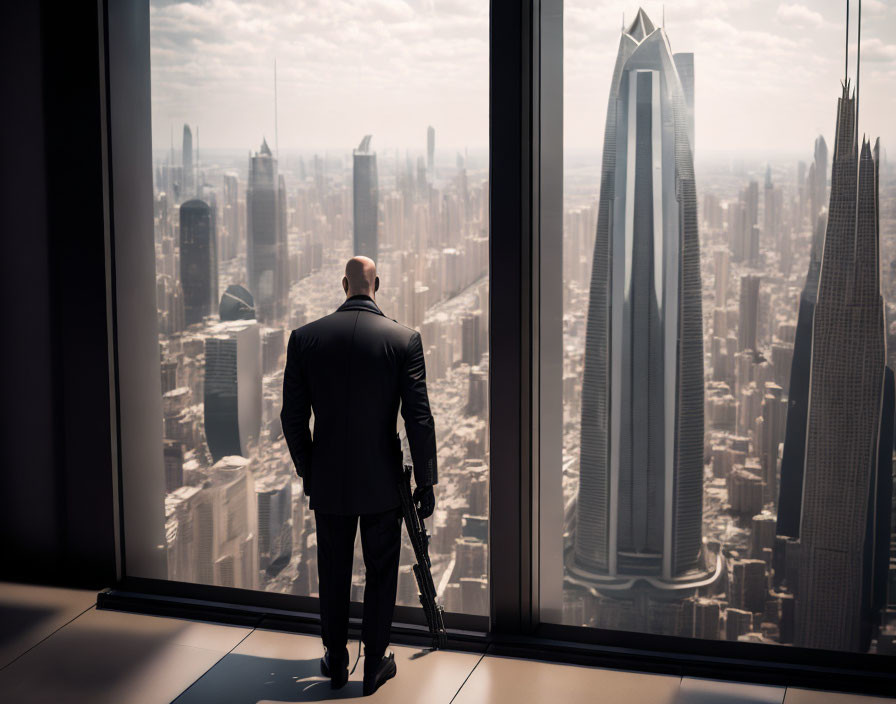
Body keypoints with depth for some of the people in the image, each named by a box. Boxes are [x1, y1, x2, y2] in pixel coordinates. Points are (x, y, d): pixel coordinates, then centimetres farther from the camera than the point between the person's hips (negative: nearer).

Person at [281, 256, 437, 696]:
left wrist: (307, 472, 13)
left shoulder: (304, 338, -5)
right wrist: (426, 483, -1)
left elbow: (292, 417, 0)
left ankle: (336, 662, 29)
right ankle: (375, 665, 21)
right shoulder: (404, 340, -10)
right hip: (383, 481, -1)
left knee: (333, 575, 16)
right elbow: (419, 419, -10)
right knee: (381, 573, 13)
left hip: (328, 482, 2)